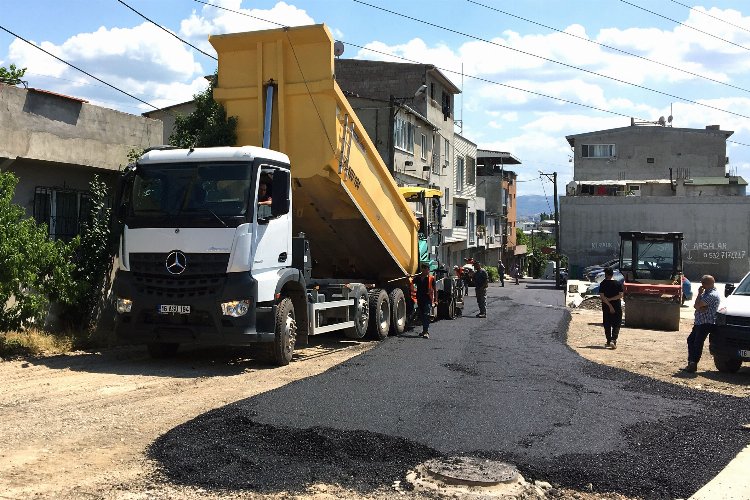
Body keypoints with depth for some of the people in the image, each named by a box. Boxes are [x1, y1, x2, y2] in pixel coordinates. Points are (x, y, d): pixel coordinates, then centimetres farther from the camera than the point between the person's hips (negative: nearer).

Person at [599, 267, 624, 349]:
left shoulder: (603, 284, -5)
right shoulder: (618, 283, -3)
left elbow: (602, 297, -12)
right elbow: (620, 295, -8)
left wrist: (609, 305, -12)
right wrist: (610, 299, -6)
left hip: (606, 307, 0)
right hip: (617, 307, 0)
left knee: (607, 325, 13)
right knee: (616, 325, 4)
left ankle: (608, 342, 19)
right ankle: (613, 340, -14)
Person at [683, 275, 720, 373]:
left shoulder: (712, 295, -16)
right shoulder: (706, 293, 16)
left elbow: (697, 306, -21)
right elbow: (696, 306, 10)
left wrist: (699, 293, -8)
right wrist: (701, 308, -13)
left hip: (706, 323, -10)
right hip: (699, 322, 10)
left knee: (698, 343, -10)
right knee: (690, 340, 12)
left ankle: (693, 365, -7)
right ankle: (691, 363, 17)